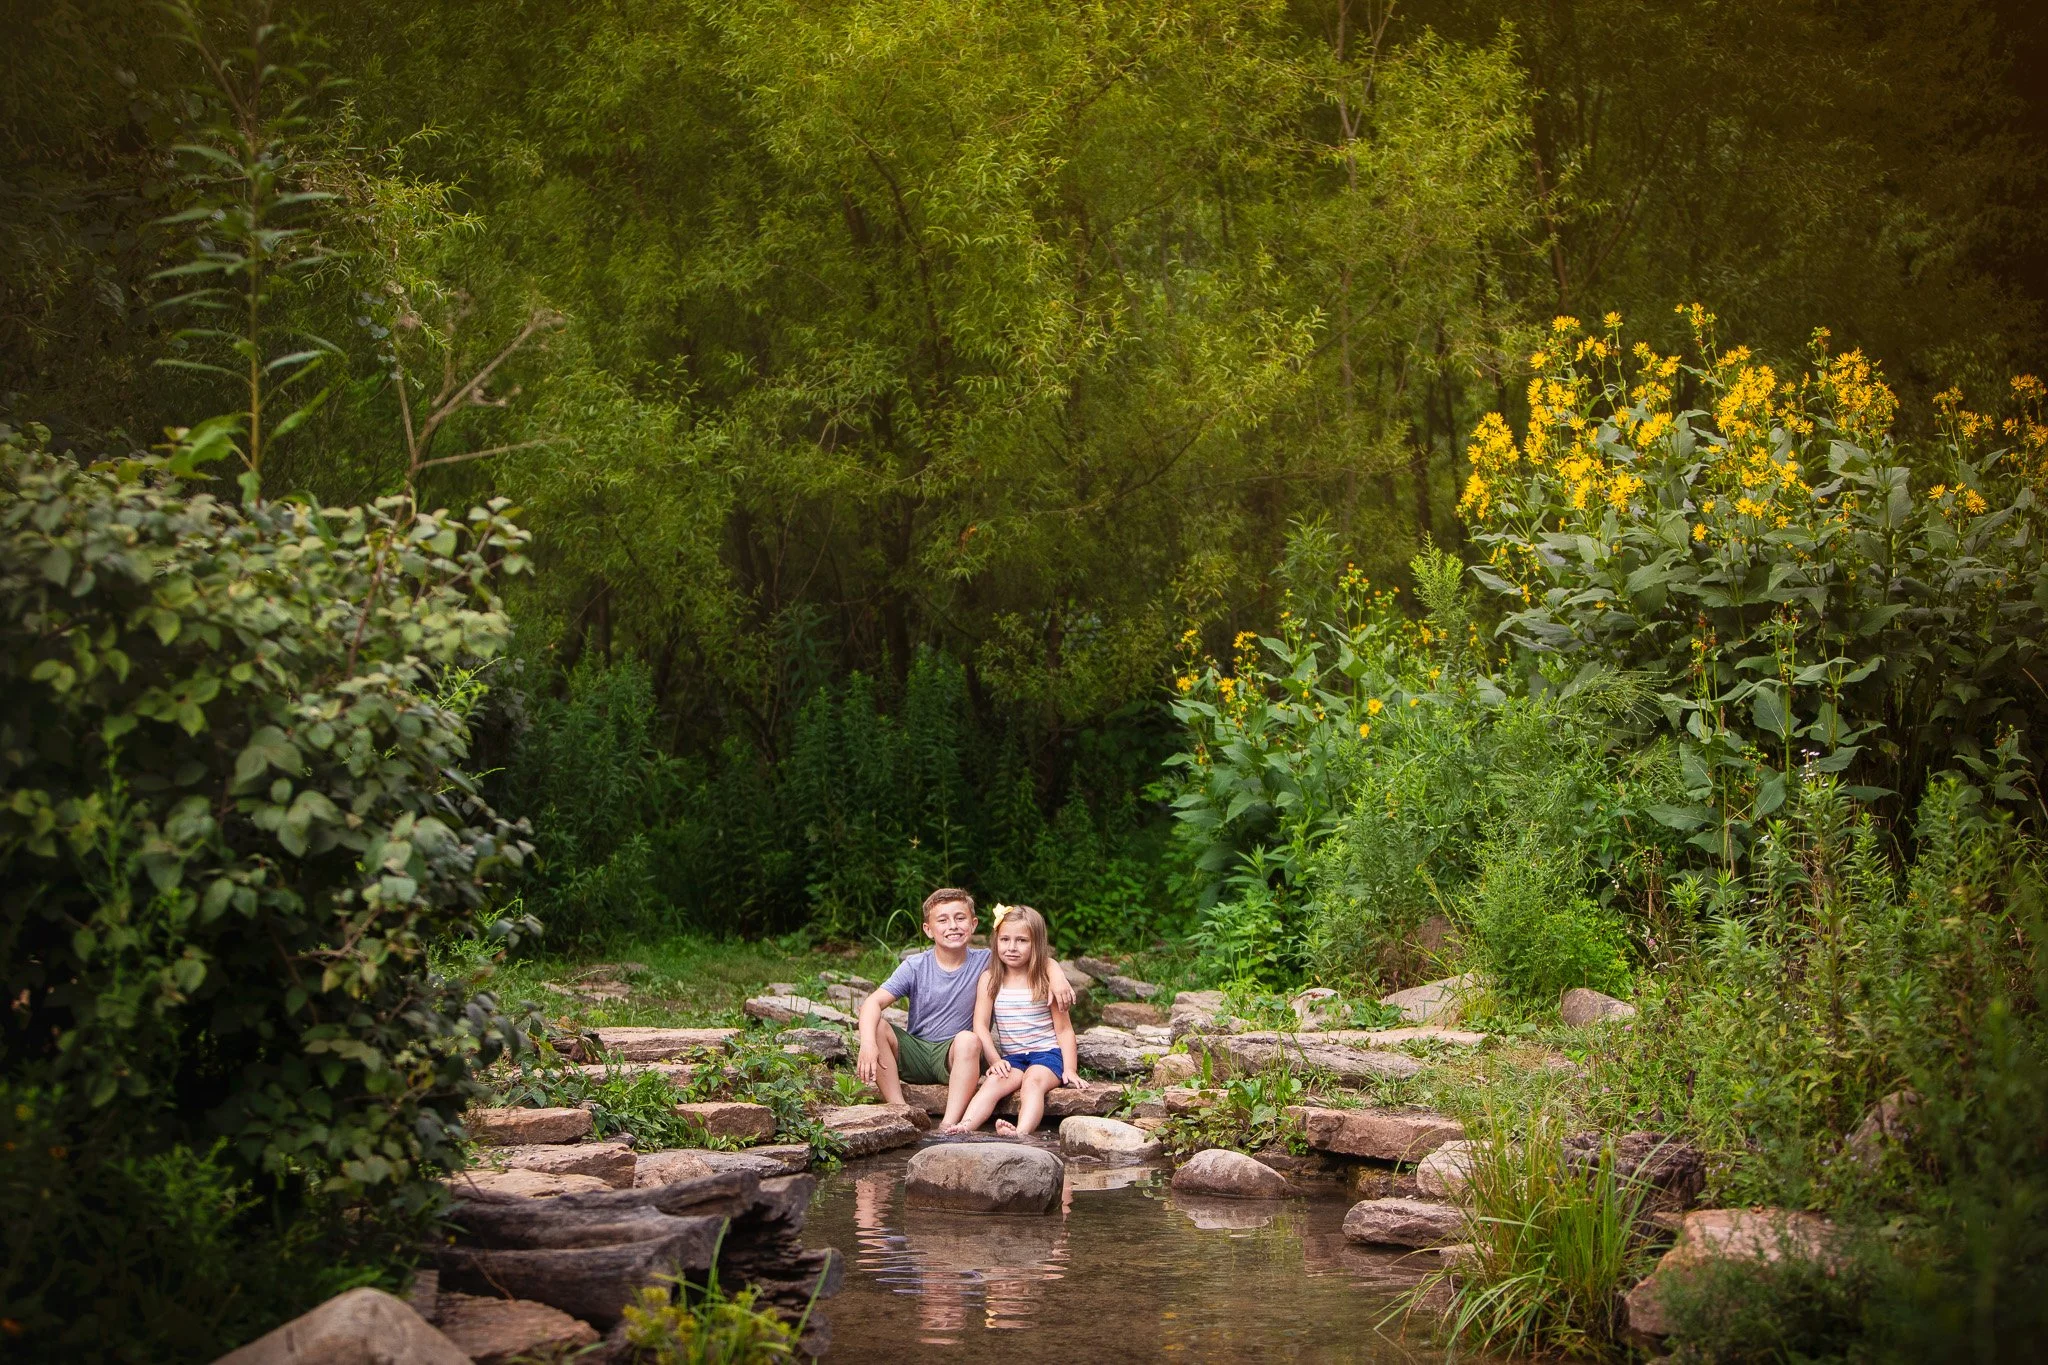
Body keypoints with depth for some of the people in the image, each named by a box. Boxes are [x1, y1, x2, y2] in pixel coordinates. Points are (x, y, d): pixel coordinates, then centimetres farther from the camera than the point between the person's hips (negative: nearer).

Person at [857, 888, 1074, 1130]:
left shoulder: (985, 962, -2)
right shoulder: (914, 967, -4)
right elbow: (873, 1002, -13)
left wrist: (1056, 975, -20)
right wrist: (868, 1043, -32)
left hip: (953, 1057, -1)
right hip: (915, 1053, 1)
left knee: (967, 1040, -35)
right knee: (877, 1028, -25)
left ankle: (949, 1126, -43)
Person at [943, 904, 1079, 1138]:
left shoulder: (1048, 976, 0)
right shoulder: (990, 979, 6)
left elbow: (1063, 1028, 1)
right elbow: (981, 1026, 0)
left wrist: (1069, 1068, -9)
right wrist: (995, 1060, -14)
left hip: (1047, 1053, -3)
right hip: (1012, 1058, 3)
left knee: (1033, 1080, -33)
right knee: (994, 1081, -27)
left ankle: (1022, 1133, -58)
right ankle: (964, 1128, -50)